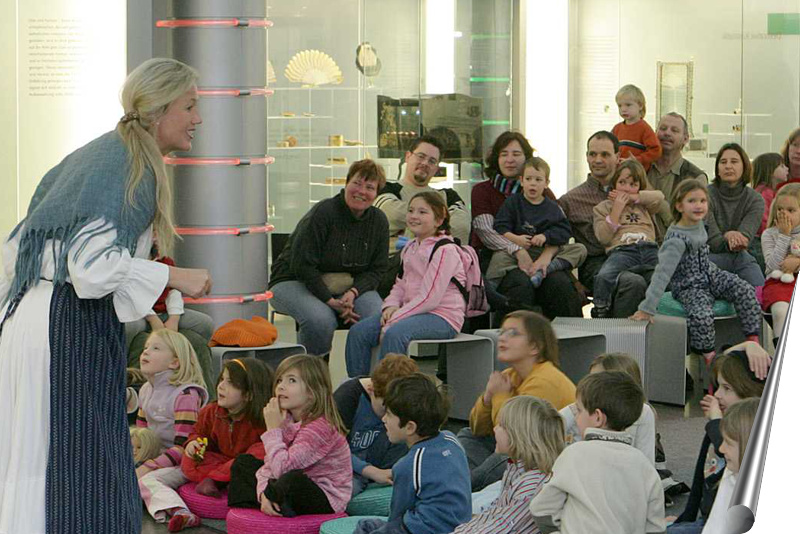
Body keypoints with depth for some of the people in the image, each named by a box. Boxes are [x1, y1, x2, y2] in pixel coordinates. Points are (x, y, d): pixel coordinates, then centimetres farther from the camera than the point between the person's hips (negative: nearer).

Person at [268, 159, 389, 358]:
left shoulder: (378, 221, 1)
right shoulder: (323, 213, -18)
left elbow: (376, 269, 3)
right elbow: (302, 264, -20)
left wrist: (353, 293, -17)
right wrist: (330, 301, -24)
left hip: (348, 287, 5)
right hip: (296, 282, -5)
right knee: (321, 319, -37)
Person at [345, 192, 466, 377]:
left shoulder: (445, 251, -13)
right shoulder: (410, 248, 16)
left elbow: (429, 298, -18)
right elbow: (400, 285, 21)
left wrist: (393, 321, -19)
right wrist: (391, 306, -3)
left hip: (442, 317, -8)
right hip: (414, 311, 8)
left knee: (394, 334, -35)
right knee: (358, 332, -8)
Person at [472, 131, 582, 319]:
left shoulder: (543, 193, 19)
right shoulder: (482, 191, 12)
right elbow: (485, 232, -3)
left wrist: (547, 255, -19)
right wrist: (518, 251, -20)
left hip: (537, 256, 2)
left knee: (560, 284, -29)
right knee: (521, 284, -35)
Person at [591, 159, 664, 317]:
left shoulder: (643, 206, 31)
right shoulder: (603, 207, 24)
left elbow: (659, 196, 8)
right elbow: (603, 237, 8)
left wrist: (630, 197, 9)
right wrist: (617, 209, 5)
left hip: (649, 248, 3)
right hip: (621, 250, -3)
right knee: (604, 277, -37)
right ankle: (600, 314, -28)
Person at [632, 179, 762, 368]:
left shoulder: (698, 223, -1)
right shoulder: (676, 240, -26)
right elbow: (662, 274, -32)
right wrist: (646, 309, -37)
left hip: (711, 275, 7)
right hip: (689, 287, -7)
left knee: (745, 291, -15)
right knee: (702, 316, -35)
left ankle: (754, 341, -9)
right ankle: (710, 355, -13)